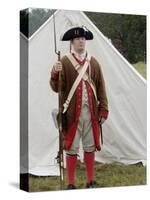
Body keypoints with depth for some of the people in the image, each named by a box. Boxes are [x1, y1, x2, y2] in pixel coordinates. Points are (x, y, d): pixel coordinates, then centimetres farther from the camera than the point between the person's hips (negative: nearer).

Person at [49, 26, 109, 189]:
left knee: (90, 147, 11)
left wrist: (103, 109, 4)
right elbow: (57, 88, -6)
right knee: (71, 148, 3)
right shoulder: (64, 62, -2)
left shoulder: (93, 62, 8)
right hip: (72, 113, -3)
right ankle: (70, 184, 12)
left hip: (91, 112, 3)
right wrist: (55, 74, -26)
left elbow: (101, 87, 9)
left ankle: (91, 181, 23)